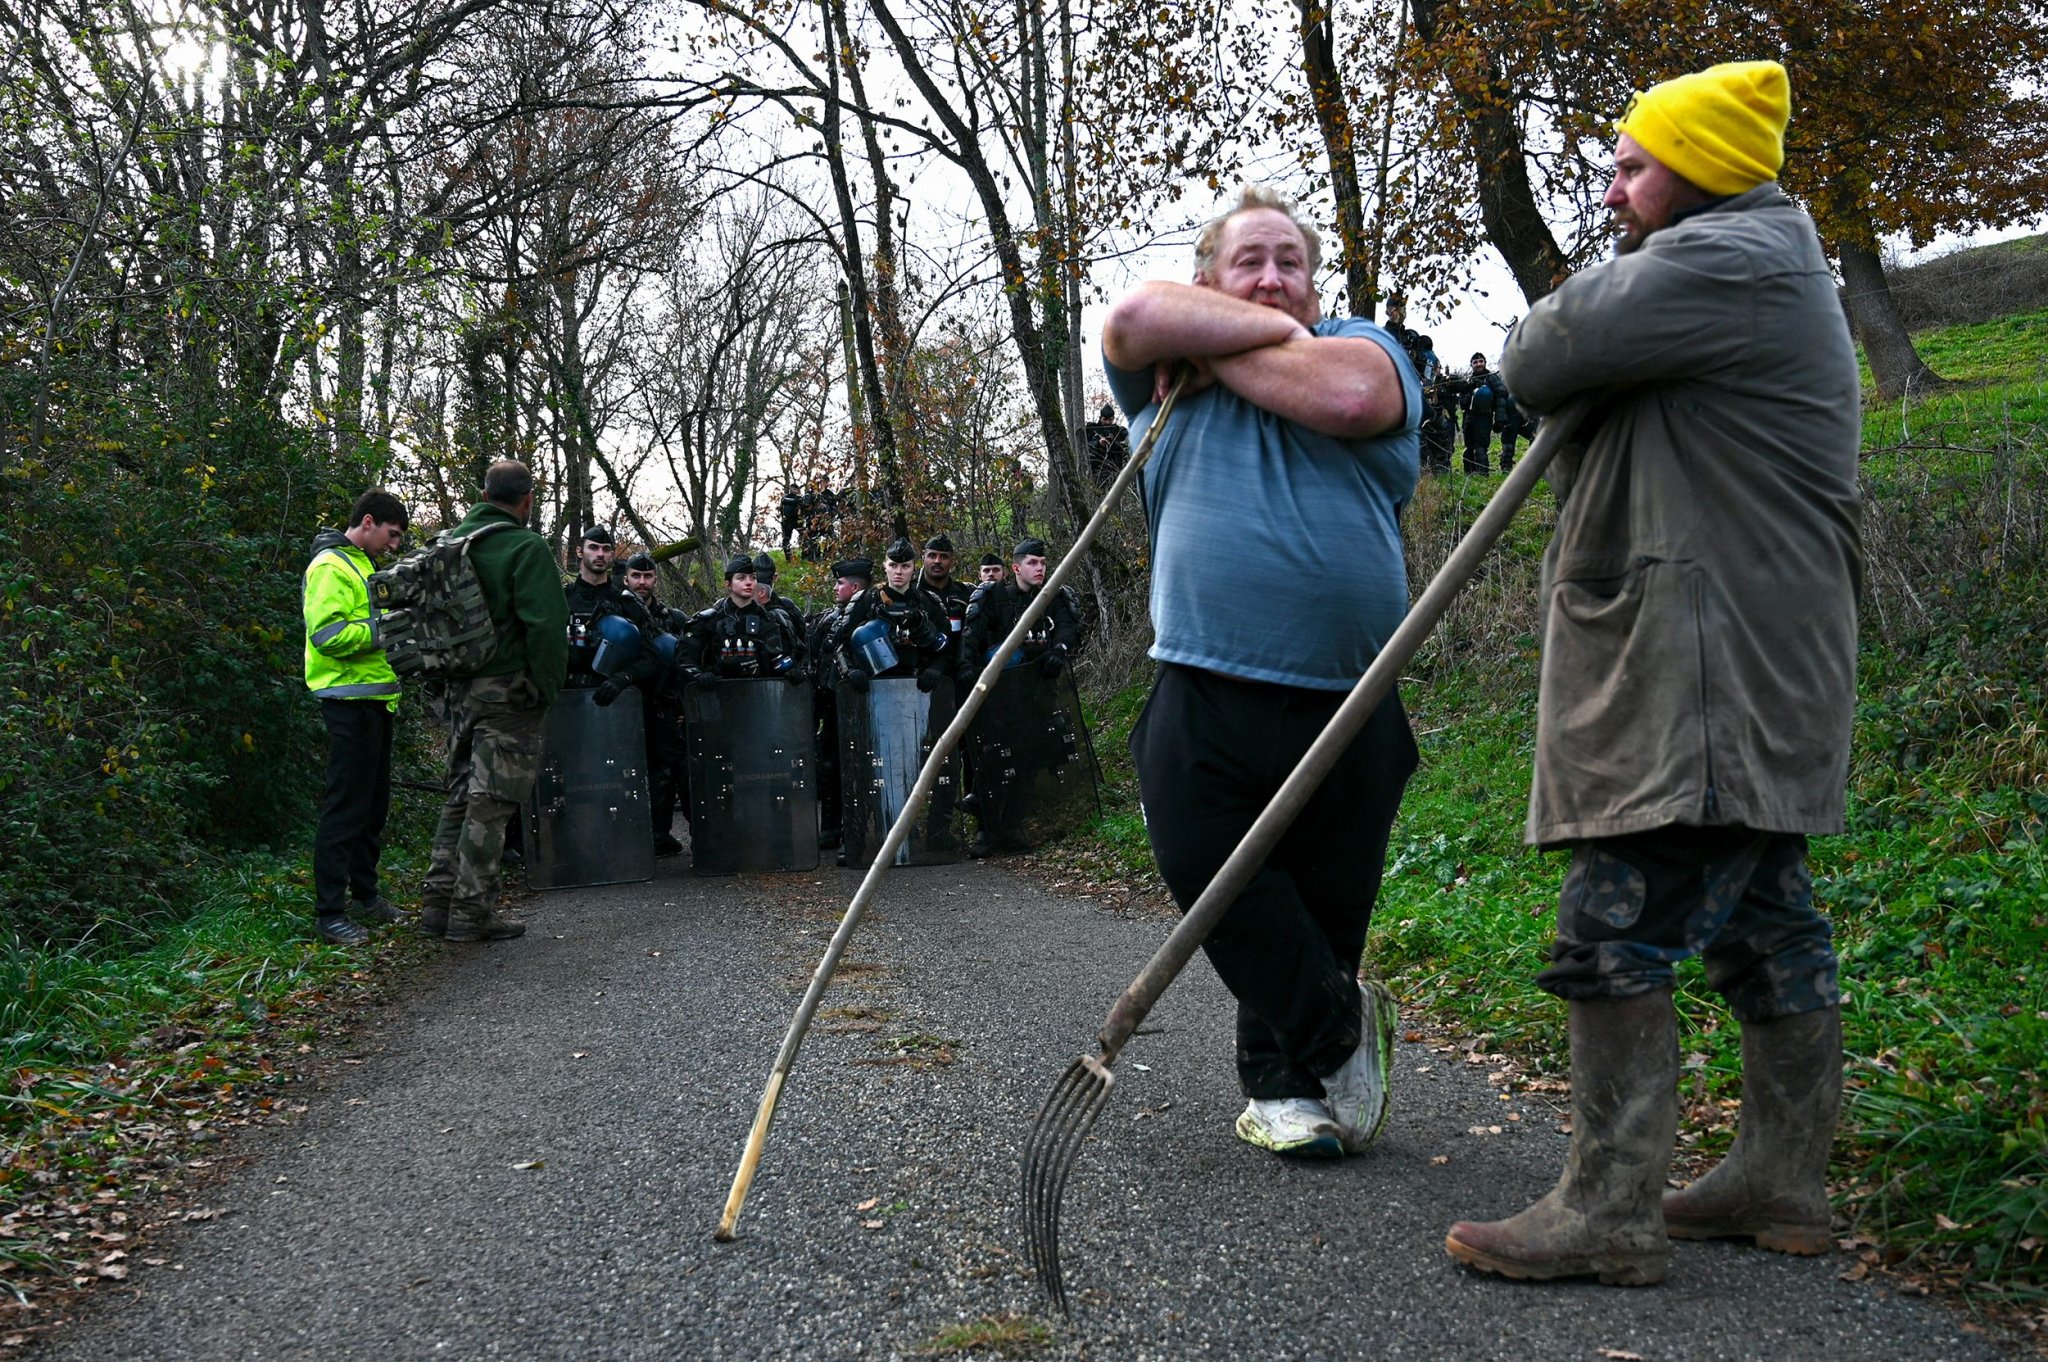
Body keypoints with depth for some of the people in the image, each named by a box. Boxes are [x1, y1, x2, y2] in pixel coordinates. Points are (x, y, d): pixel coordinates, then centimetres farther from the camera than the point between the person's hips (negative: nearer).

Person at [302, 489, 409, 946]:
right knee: (346, 805, -7)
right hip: (349, 700, -10)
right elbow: (327, 634, -23)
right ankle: (329, 912, -2)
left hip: (374, 699, 10)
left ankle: (364, 893, 27)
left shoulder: (361, 565, 20)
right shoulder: (330, 566, -12)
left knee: (374, 801, 16)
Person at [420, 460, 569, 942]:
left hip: (460, 688, 8)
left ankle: (438, 900, 18)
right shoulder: (527, 548, -12)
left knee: (461, 795, 16)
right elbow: (545, 625, -19)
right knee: (491, 801, -3)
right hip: (507, 690, -8)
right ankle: (472, 910, 0)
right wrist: (546, 687, -10)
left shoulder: (452, 541, 13)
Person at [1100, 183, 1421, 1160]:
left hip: (1350, 705, 0)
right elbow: (1138, 316, -9)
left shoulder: (1367, 347, 12)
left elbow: (1349, 397, -13)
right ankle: (1341, 1027, 9)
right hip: (1203, 697, 0)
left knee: (1325, 906, 8)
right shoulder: (1170, 380, 14)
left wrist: (1218, 353, -1)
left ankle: (1279, 1084, 30)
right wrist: (1274, 331, 0)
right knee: (1208, 871, -14)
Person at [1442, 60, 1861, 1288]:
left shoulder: (1727, 261, -10)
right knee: (1764, 922, 13)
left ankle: (1611, 1212, -8)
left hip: (1705, 676, -11)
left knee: (1619, 928, -12)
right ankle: (1785, 1182, 22)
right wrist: (1582, 346, 6)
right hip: (1747, 675, 11)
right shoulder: (1770, 267, 26)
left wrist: (1551, 324, 7)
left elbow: (1542, 359, -15)